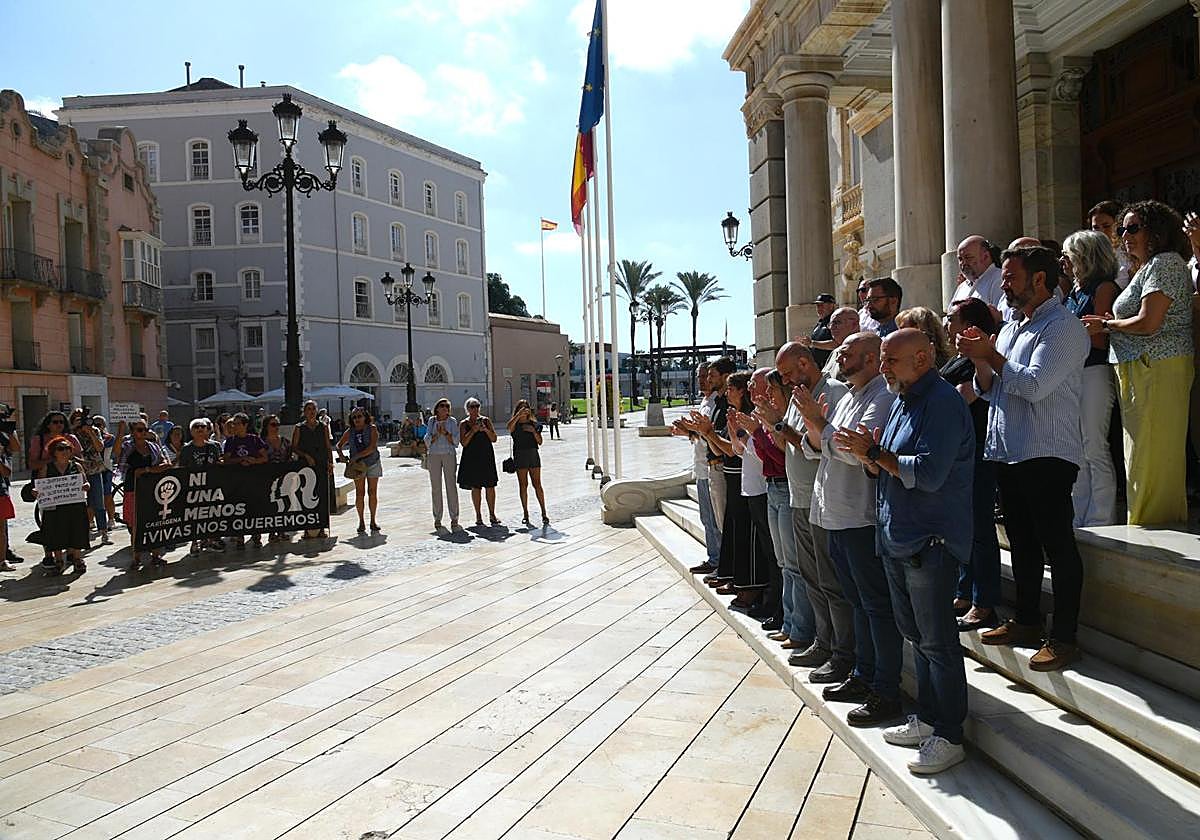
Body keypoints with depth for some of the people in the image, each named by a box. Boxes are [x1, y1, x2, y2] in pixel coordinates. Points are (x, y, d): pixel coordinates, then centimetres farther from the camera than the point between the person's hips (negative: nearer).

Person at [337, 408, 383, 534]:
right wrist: (341, 455, -7)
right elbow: (339, 445, 15)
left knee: (372, 492, 2)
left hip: (372, 463, -2)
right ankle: (361, 522, 3)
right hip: (357, 465, 2)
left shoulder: (372, 429, -5)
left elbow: (372, 447, -17)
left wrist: (356, 456, -22)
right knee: (359, 493, -2)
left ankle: (373, 521, 10)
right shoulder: (350, 432, 5)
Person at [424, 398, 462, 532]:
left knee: (451, 486, -5)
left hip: (449, 455, -1)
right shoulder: (431, 421, 9)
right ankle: (437, 521, 4)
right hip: (434, 456, 1)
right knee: (436, 488, 0)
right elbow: (427, 441, 4)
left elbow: (455, 441, 0)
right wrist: (437, 433, -11)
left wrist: (445, 432, -13)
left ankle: (454, 520, -2)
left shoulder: (452, 421, 5)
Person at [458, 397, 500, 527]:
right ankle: (478, 516, 8)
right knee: (475, 487, 0)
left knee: (490, 486, 1)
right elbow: (464, 442, -5)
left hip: (487, 457, 2)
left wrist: (486, 430, -11)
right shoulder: (464, 424, 3)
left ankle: (492, 515, 10)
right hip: (472, 458, -1)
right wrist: (473, 431, -16)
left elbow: (494, 439, 5)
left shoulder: (486, 420, 8)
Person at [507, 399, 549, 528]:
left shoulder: (534, 424, 12)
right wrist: (519, 415, -25)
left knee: (537, 484, -2)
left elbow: (540, 442, 7)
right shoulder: (515, 425, 4)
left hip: (533, 455, 2)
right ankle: (525, 514, 8)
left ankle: (544, 513, 1)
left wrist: (533, 431, -8)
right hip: (520, 456, -1)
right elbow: (509, 426, -22)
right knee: (523, 485, 1)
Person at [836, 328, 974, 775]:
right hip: (897, 538, 10)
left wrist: (875, 453, -18)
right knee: (916, 635, 18)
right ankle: (927, 719, 31)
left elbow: (928, 474, -25)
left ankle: (948, 737, 11)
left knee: (937, 641, -1)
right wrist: (867, 455, -5)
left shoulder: (942, 403, -15)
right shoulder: (902, 401, 15)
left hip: (930, 542, -10)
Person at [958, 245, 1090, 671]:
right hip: (1006, 452, 9)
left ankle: (1063, 637, 4)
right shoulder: (1009, 329, 18)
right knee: (1022, 542, 17)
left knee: (1057, 546, -2)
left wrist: (991, 354, -12)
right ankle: (1027, 621, 29)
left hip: (1047, 455, -9)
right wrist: (979, 361, -2)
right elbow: (991, 392, 15)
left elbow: (1035, 385, -21)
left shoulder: (1063, 327, -9)